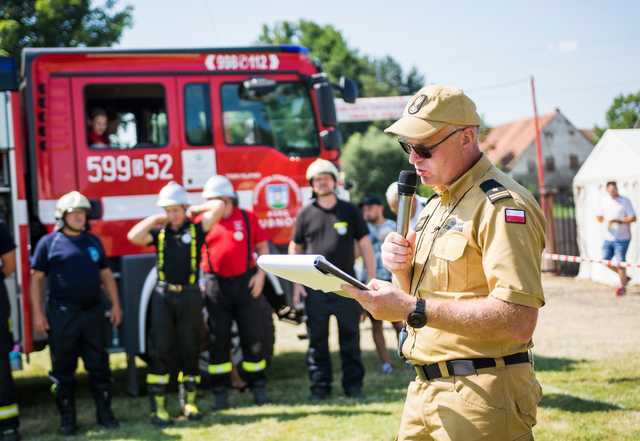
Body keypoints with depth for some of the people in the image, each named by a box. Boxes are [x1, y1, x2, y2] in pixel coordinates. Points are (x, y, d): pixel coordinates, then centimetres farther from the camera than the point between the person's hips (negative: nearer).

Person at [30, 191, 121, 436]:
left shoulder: (93, 241, 12)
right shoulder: (49, 242, -1)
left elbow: (106, 275, 16)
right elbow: (36, 279, -2)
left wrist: (115, 304, 9)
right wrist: (38, 313, -8)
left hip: (93, 312, 3)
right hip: (62, 315, -3)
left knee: (99, 366, 7)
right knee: (63, 369, 4)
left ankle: (104, 413, 16)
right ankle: (67, 418, 13)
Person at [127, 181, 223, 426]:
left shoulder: (196, 229, 2)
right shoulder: (159, 233, 6)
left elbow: (218, 206, -8)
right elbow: (133, 236, -12)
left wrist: (194, 210, 5)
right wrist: (155, 219, -3)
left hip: (190, 296, 0)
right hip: (164, 295, 0)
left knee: (189, 350, 8)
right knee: (160, 351, -1)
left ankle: (188, 401, 19)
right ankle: (158, 407, 1)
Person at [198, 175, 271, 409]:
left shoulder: (247, 218, 5)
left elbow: (262, 246, 9)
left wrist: (261, 274, -3)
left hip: (246, 283, 0)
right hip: (215, 285, 0)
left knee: (253, 336, 4)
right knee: (218, 339, 4)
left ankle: (258, 386, 16)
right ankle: (220, 392, 11)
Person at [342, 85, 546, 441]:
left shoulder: (502, 206, -16)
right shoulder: (436, 205, 16)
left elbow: (518, 320, -26)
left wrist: (413, 309, -26)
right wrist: (403, 269, -1)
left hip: (482, 396, -8)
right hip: (425, 390, 9)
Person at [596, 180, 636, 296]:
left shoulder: (625, 201, -7)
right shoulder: (605, 201, 8)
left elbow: (633, 218, -12)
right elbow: (601, 218, 15)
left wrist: (619, 221, -24)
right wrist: (599, 218, -9)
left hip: (622, 238, -6)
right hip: (608, 238, 6)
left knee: (619, 262, -5)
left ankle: (622, 286, 12)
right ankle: (624, 277, 27)